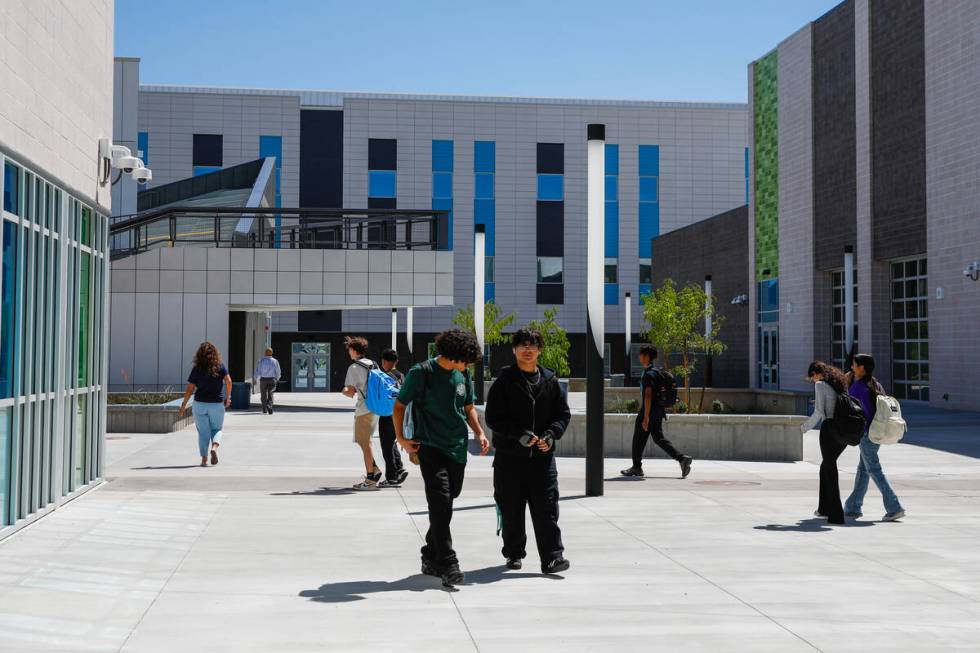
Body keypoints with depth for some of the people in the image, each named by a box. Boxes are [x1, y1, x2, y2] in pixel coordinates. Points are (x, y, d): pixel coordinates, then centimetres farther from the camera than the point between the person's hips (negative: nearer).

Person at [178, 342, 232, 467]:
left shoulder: (197, 369, -2)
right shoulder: (220, 366, -3)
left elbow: (189, 390, -2)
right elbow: (228, 381, -12)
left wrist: (183, 407, 5)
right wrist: (228, 397, 1)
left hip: (200, 404, 0)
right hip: (217, 404, 0)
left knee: (203, 432, 9)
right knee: (217, 430, 16)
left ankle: (204, 459, 7)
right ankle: (214, 447, -12)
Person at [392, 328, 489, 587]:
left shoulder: (463, 375, 10)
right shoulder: (421, 373, -8)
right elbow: (399, 405, 0)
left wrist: (479, 433, 6)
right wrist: (400, 437, -9)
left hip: (457, 449, 6)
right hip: (430, 448, -6)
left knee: (444, 507, 12)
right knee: (440, 505, -14)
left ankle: (431, 557, 27)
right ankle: (448, 565, -13)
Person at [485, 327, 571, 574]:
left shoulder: (550, 381, 9)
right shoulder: (504, 382, 0)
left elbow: (563, 414, 12)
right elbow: (493, 418, -4)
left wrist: (550, 435, -6)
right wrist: (520, 435, -16)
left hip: (542, 455, 1)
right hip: (510, 455, -1)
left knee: (546, 508, -5)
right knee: (511, 510, 6)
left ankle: (552, 557, -4)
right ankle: (514, 554, 21)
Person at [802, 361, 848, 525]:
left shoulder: (820, 385, -5)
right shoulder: (840, 383, 17)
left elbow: (819, 412, -11)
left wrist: (805, 426, 4)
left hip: (830, 427, -7)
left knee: (830, 470, 0)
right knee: (826, 466, 23)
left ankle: (837, 515, -2)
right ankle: (825, 508, 27)